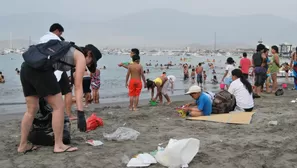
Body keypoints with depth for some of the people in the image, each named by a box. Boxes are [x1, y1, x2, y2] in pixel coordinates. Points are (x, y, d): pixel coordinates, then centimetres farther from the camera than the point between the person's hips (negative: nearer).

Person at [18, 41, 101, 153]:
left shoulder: (67, 51, 33)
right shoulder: (81, 57, 9)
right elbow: (78, 87, 1)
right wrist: (81, 113, -2)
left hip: (26, 67, 9)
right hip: (40, 68, -9)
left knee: (32, 110, 18)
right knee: (59, 107, 3)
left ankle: (23, 146, 25)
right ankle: (58, 145, 10)